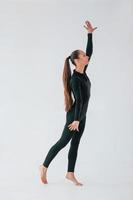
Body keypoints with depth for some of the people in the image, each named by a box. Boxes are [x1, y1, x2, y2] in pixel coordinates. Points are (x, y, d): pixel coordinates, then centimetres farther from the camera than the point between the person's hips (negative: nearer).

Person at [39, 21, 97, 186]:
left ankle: (70, 173, 16)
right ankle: (44, 167, 16)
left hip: (82, 115, 8)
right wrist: (76, 120, -24)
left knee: (75, 144, 10)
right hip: (74, 115, -8)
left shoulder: (82, 72, 1)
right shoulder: (75, 80, -23)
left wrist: (90, 34, 1)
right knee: (63, 141, 2)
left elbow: (90, 51, 5)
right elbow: (80, 99, -24)